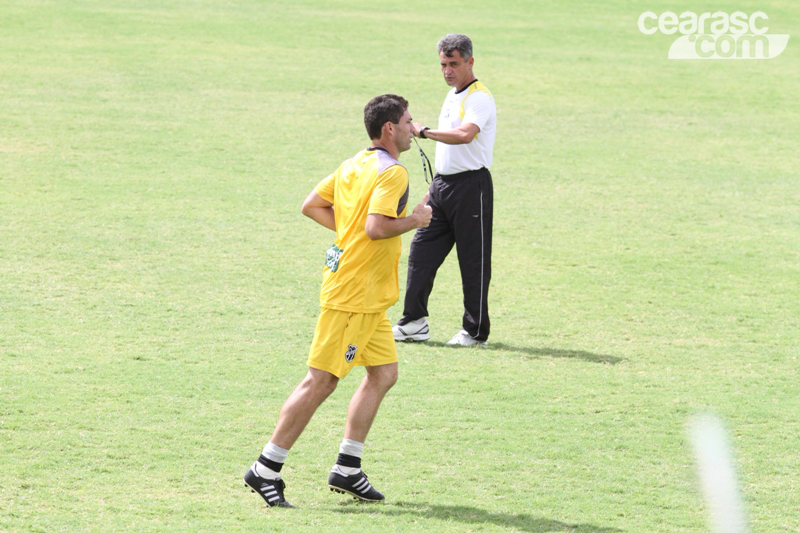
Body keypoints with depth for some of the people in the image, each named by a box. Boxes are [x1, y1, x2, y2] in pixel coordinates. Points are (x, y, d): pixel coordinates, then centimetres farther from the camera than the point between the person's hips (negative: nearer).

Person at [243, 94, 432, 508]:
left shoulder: (353, 165, 12)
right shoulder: (393, 173, -16)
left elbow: (312, 206, 17)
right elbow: (377, 227, -28)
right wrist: (414, 220, -13)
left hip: (369, 298, 10)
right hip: (353, 295, -10)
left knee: (383, 374, 12)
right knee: (321, 381, -6)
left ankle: (347, 469, 14)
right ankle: (266, 470, -2)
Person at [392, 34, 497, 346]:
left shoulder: (479, 98, -12)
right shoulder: (452, 96, 16)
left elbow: (464, 134, -32)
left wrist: (423, 131, -31)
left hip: (471, 186, -9)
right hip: (443, 184, 9)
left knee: (473, 261, -2)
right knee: (421, 252, 5)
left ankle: (476, 331, 6)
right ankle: (414, 323, 9)